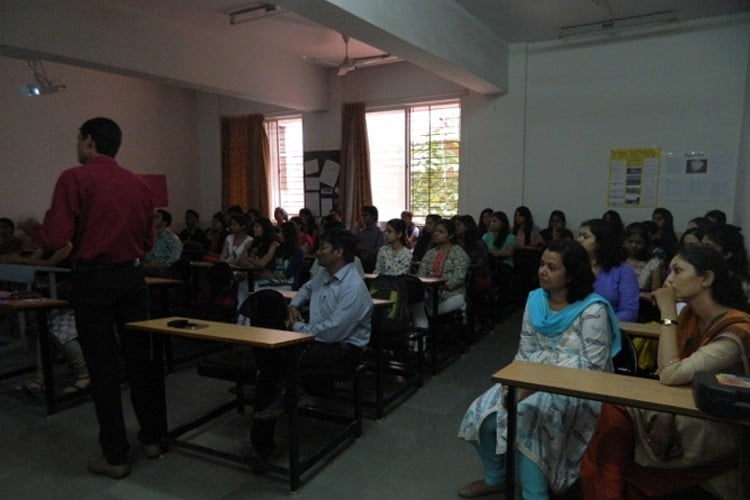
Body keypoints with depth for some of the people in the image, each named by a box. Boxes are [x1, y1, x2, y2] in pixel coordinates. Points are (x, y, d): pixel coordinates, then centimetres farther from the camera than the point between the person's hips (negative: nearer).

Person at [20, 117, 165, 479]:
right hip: (132, 276, 5)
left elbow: (54, 239, -13)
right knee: (141, 358, 14)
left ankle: (115, 456, 14)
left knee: (103, 367, 4)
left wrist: (33, 228, 8)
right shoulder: (138, 184, 6)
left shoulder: (74, 179, -9)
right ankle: (152, 437, 26)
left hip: (93, 279, -4)